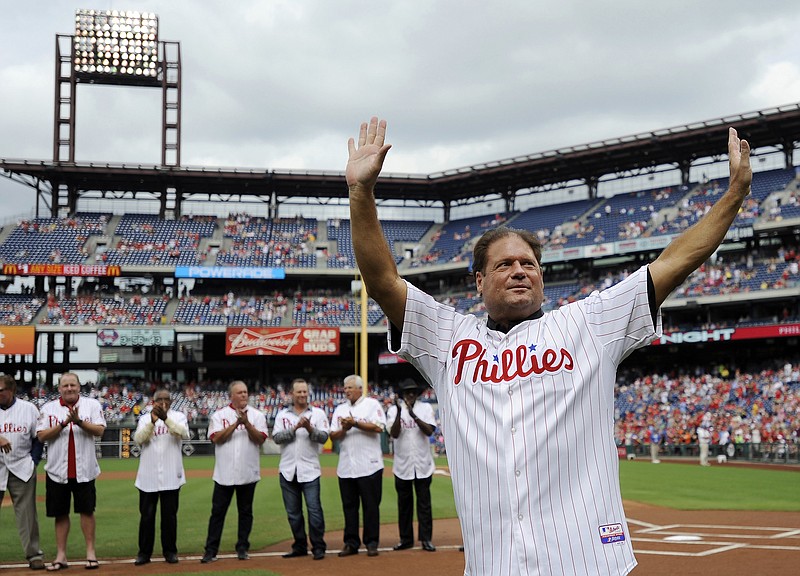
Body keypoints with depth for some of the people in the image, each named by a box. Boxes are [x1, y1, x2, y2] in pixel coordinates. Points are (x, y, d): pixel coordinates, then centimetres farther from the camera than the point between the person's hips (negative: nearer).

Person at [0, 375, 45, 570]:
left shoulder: (29, 409, 2)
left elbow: (38, 437, 8)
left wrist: (33, 461, 0)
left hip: (22, 470, -1)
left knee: (27, 513, 0)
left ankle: (34, 554, 5)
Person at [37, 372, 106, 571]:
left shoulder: (92, 404, 1)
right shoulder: (48, 408, 4)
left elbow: (99, 430, -8)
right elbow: (41, 436, -4)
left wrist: (79, 421, -22)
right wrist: (63, 424, -16)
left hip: (84, 470, -1)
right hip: (57, 470, 1)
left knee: (86, 510, 3)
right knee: (60, 513, 7)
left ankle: (90, 552, 11)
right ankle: (61, 556, 13)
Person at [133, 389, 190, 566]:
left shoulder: (178, 416, 3)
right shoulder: (145, 418, 5)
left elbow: (184, 434, -17)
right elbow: (138, 439, -11)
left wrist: (166, 418, -31)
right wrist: (152, 421, -26)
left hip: (171, 476, -1)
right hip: (148, 477, 1)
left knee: (170, 515, 6)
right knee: (146, 515, 4)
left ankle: (170, 551, 16)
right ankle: (144, 552, 13)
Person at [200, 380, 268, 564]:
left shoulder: (257, 415, 5)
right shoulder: (219, 415, 3)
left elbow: (260, 439, -7)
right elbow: (216, 438, -10)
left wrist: (247, 423, -19)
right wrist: (236, 424, -16)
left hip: (248, 473, 1)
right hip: (224, 473, -1)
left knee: (245, 512, 7)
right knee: (218, 511, 0)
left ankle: (242, 548, 17)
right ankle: (211, 550, 4)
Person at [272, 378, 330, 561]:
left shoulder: (318, 414, 4)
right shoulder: (282, 415, 9)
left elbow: (324, 437, -6)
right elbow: (277, 437, -4)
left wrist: (310, 429, -23)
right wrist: (295, 428, -17)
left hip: (310, 470, -3)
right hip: (288, 471, 3)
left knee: (314, 509, -8)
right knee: (293, 512, 9)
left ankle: (318, 547, 0)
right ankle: (300, 547, 19)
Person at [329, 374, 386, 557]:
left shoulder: (372, 404, 2)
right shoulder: (340, 409, 16)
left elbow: (378, 427, -13)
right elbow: (333, 436, 10)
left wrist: (355, 423, -14)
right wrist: (344, 429, -10)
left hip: (369, 466, -5)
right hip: (346, 467, 5)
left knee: (371, 505, -2)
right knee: (349, 506, 6)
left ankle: (372, 543, 4)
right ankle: (351, 543, 12)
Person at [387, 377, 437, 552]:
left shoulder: (426, 408, 2)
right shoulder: (394, 410, 2)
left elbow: (429, 431, -12)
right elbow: (394, 434, -12)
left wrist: (414, 416, -24)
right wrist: (399, 412, -24)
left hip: (423, 464, 0)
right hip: (402, 464, 0)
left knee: (424, 502, 0)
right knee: (404, 502, 7)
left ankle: (426, 539, 4)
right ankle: (405, 539, 16)